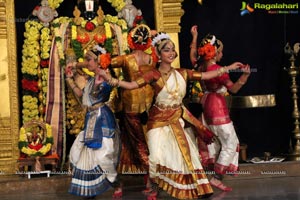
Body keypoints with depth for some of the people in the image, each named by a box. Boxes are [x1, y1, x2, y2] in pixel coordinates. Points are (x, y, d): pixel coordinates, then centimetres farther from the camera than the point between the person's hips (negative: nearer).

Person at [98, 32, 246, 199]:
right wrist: (109, 78, -34)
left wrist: (228, 68, 7)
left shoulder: (182, 73, 2)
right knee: (158, 156, -10)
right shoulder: (154, 75, -11)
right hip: (160, 119, -4)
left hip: (178, 119, 4)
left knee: (186, 154, 9)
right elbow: (131, 85, -21)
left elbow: (205, 75, 6)